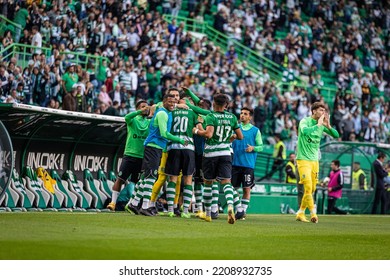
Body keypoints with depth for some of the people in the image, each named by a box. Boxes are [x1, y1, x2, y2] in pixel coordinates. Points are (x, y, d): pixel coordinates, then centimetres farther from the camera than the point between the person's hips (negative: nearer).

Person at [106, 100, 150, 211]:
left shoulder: (149, 122, 10)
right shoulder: (133, 120, 1)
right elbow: (127, 117, -20)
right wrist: (140, 112, -30)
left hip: (142, 157, 2)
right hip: (130, 155, -2)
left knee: (135, 182, 4)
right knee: (120, 179, -5)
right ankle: (113, 202, -2)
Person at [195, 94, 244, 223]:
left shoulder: (211, 116, -8)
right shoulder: (232, 117, 6)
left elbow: (209, 134, -22)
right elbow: (240, 136, 10)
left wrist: (197, 131, -5)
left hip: (210, 153, -3)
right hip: (225, 153, 3)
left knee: (208, 183, 11)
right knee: (226, 182, -4)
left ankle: (207, 214, 18)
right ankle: (230, 206, -32)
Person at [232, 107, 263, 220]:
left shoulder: (255, 130, 4)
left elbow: (261, 147, 4)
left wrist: (253, 148, -14)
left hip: (248, 164, -2)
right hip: (235, 163, 2)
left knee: (247, 189, -4)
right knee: (234, 187, 3)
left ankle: (243, 210, 3)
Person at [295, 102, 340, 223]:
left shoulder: (322, 124, 7)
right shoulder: (305, 121, -10)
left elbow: (336, 135, 5)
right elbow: (305, 131, -32)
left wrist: (328, 125, -10)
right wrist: (318, 125, -26)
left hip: (314, 160, 7)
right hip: (303, 159, -7)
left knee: (312, 189, 8)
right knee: (308, 187, -15)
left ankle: (300, 213, 18)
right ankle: (313, 213, -14)